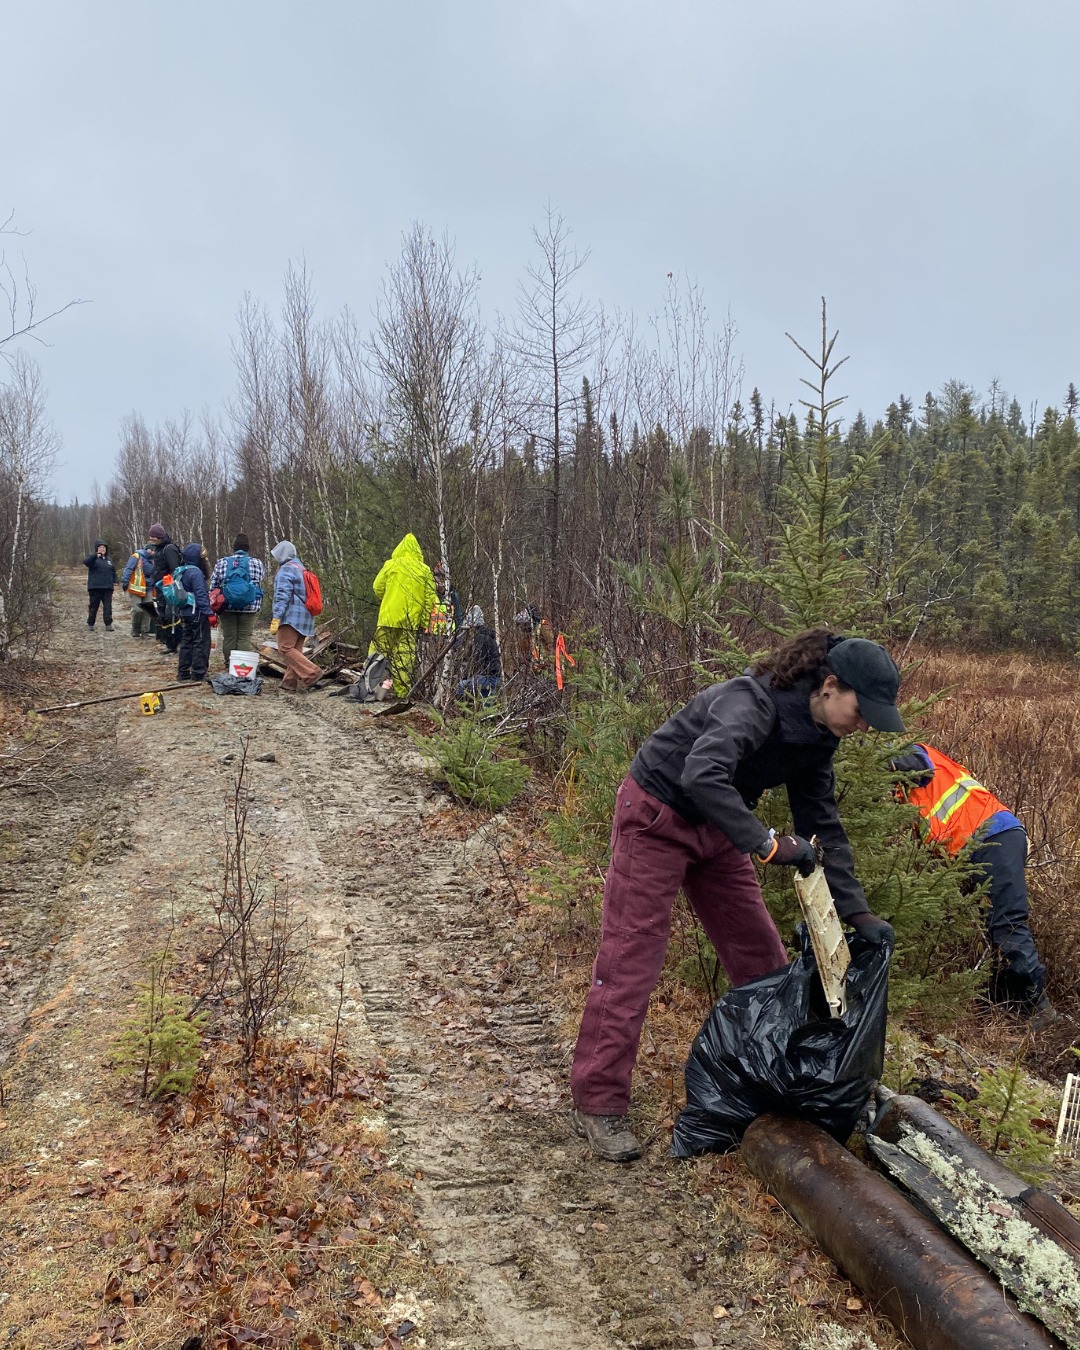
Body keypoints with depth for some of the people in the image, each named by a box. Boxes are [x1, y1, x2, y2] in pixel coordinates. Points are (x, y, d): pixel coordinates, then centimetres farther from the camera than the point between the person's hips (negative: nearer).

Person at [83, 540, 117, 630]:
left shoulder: (109, 559, 16)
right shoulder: (93, 558, -1)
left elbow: (113, 571, 23)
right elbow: (85, 562, -23)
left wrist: (115, 581, 8)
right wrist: (96, 555, -38)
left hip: (107, 588, 4)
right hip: (95, 587, -4)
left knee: (108, 607, -1)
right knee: (93, 606, 4)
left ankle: (108, 624, -1)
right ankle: (90, 624, 15)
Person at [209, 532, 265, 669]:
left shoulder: (221, 563, 4)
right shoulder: (257, 563, 0)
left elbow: (213, 587, 5)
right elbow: (262, 579, 9)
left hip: (227, 607, 1)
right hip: (249, 607, -1)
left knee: (229, 638, 8)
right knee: (244, 638, 1)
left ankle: (229, 667, 13)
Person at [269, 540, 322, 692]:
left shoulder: (286, 569, -7)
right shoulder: (301, 569, 23)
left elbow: (283, 595, -17)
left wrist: (276, 617, -20)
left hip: (291, 616, -9)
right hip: (305, 617, 9)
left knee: (285, 648, -12)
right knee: (295, 650, 7)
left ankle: (310, 672, -23)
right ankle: (290, 685, 6)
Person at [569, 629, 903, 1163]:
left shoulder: (815, 735, -3)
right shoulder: (751, 703, -30)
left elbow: (823, 824, 3)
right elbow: (702, 775, -47)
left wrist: (857, 912, -2)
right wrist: (767, 844, -45)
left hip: (715, 827, 9)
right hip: (656, 818, -8)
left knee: (761, 955, 10)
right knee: (630, 960, -7)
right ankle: (597, 1105, 3)